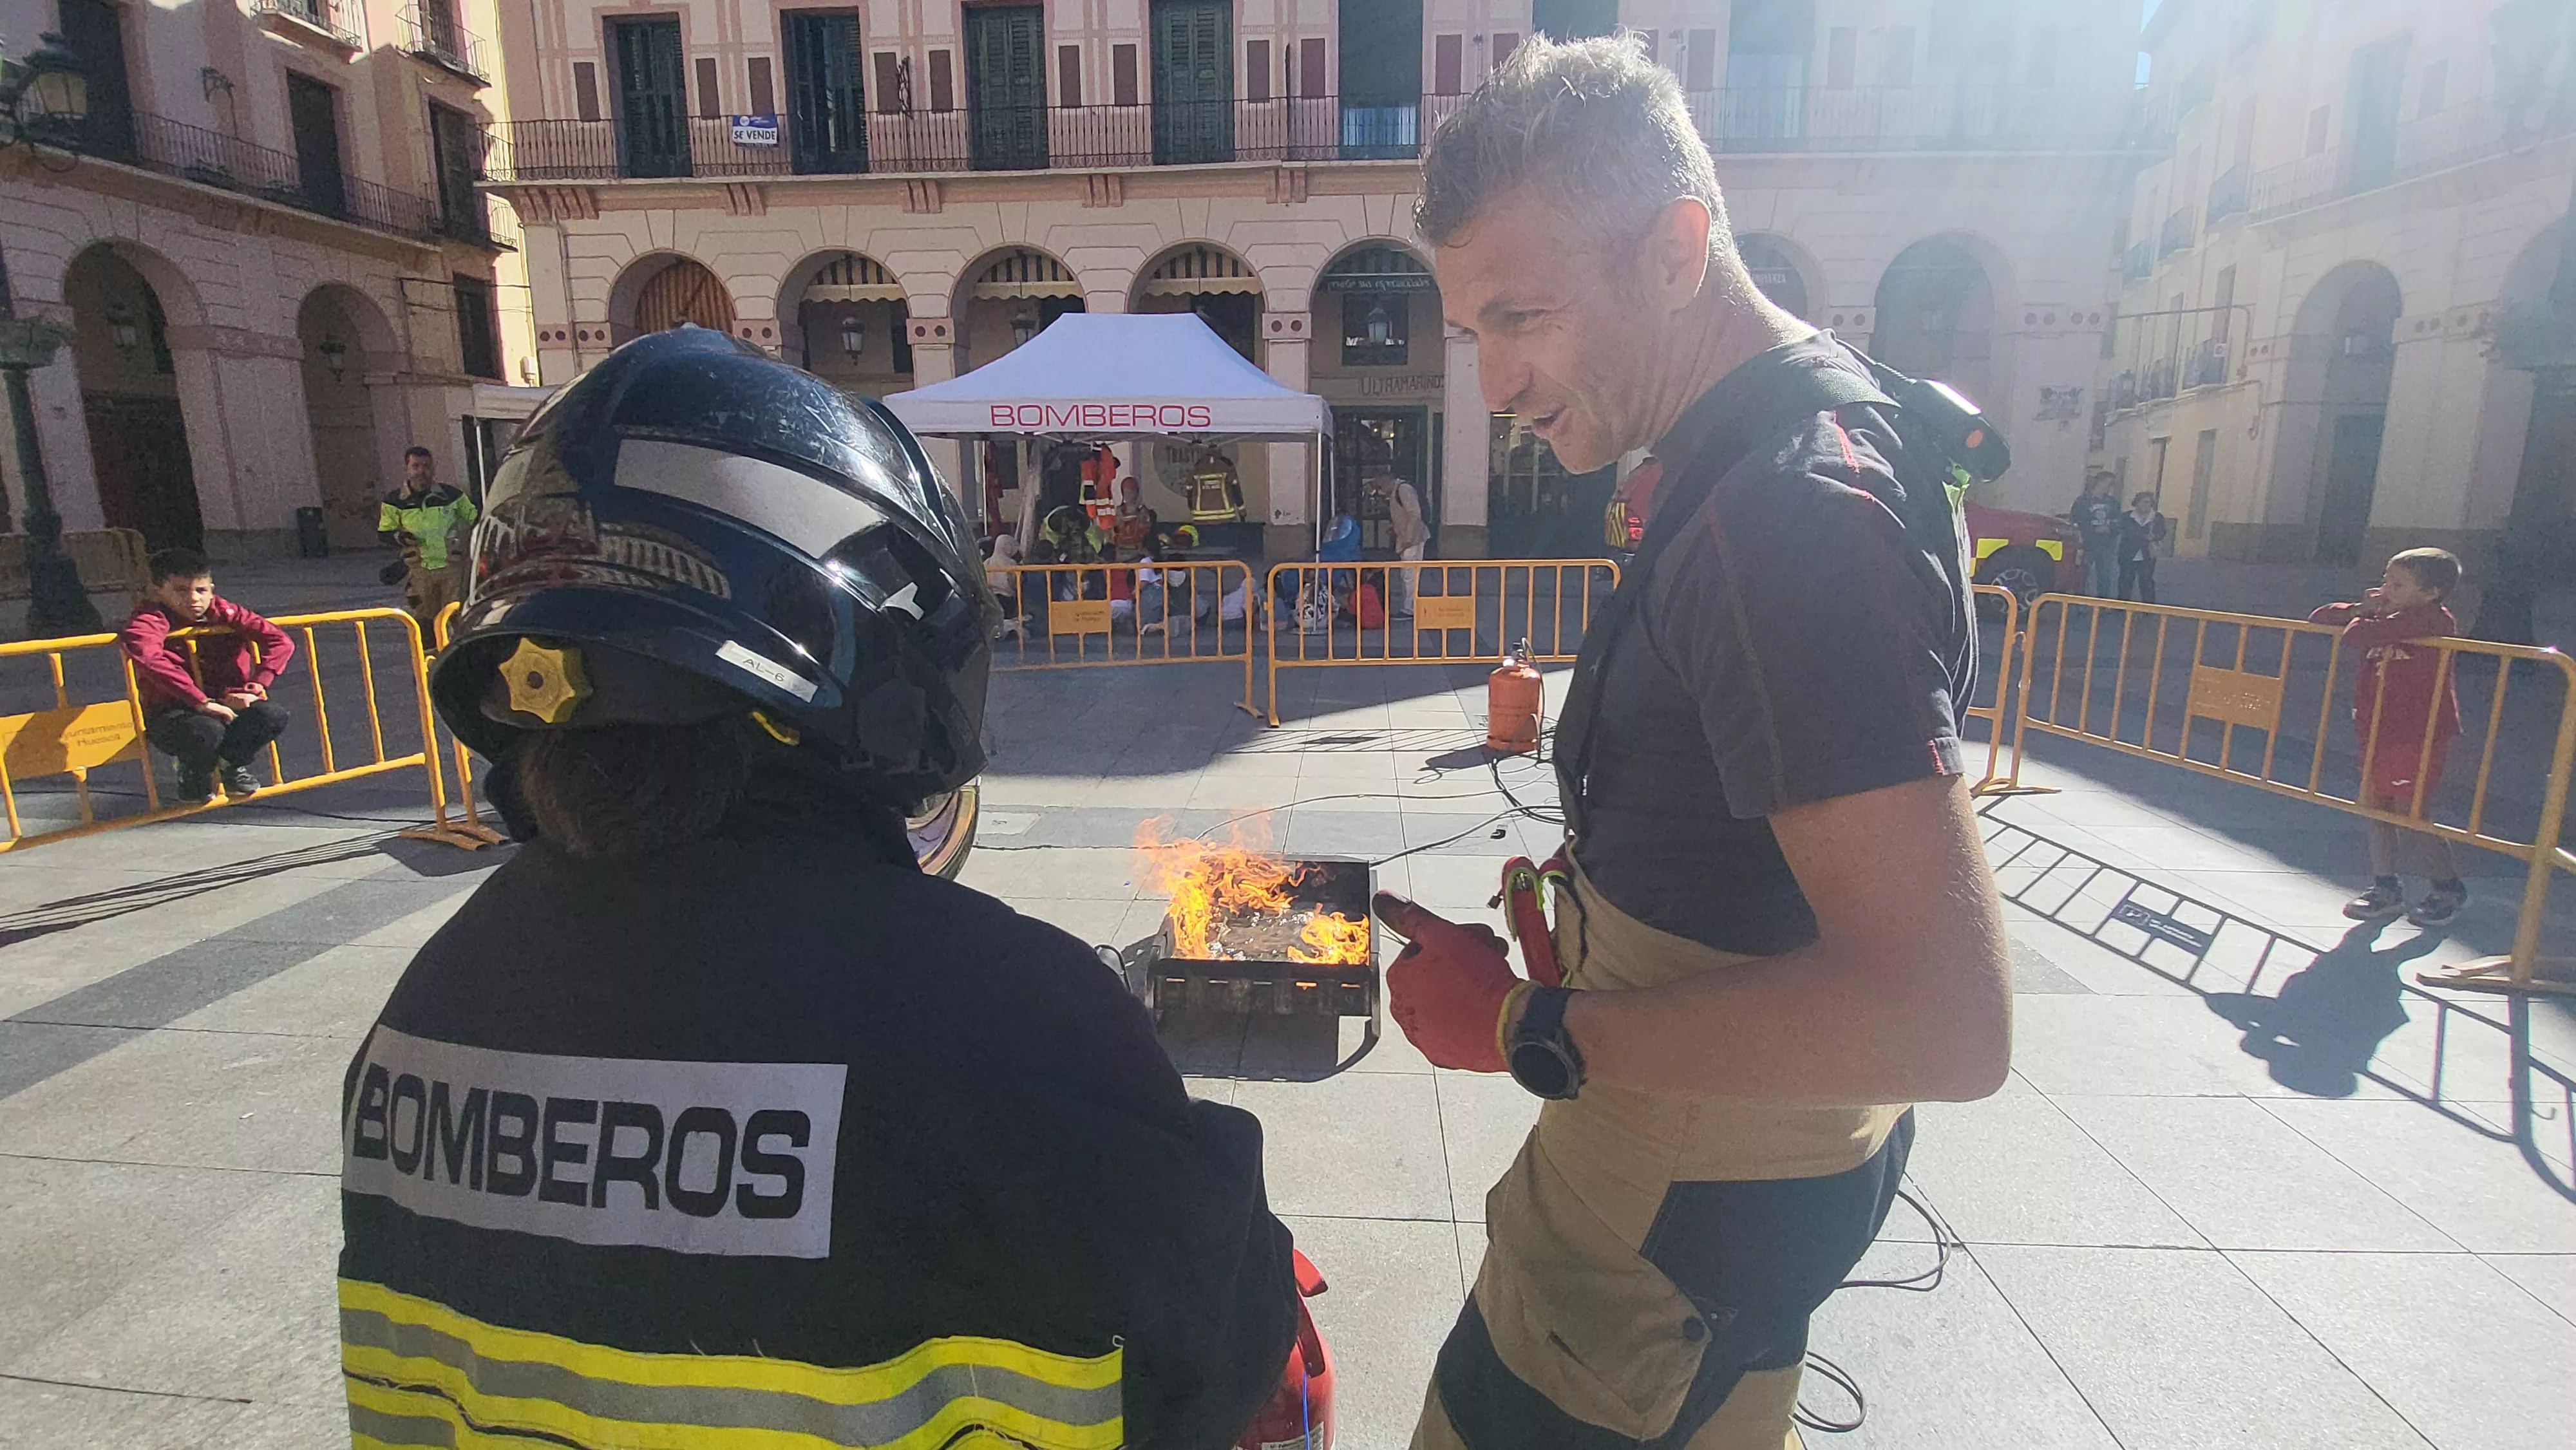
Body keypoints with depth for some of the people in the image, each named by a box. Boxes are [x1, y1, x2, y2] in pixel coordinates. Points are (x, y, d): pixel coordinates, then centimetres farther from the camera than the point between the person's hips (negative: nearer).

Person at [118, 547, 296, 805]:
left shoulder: (223, 612, 0)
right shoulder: (154, 619, -12)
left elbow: (281, 643, -6)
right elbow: (145, 654, -35)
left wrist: (253, 688, -17)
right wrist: (201, 702, -40)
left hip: (224, 703, 4)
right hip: (172, 714, -3)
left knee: (274, 717, -26)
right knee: (207, 732, -37)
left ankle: (231, 763, 8)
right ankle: (194, 773, 3)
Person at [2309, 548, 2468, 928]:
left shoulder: (2432, 619, -18)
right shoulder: (2388, 617, 8)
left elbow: (2358, 636, -32)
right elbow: (2319, 619, 14)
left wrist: (2360, 621, -8)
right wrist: (2359, 610, -4)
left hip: (2419, 736, -9)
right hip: (2378, 733, 9)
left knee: (2411, 819, 0)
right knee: (2377, 811, 13)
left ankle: (2448, 887, 22)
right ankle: (2386, 890, 24)